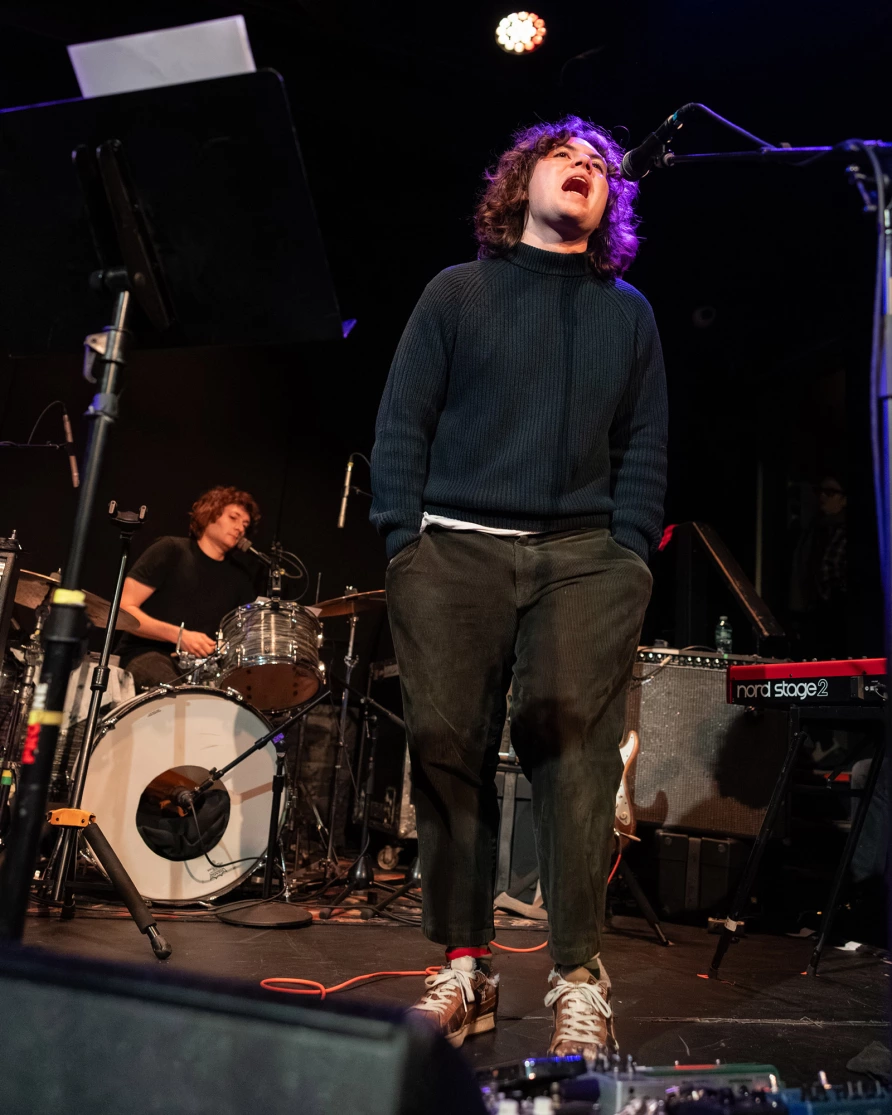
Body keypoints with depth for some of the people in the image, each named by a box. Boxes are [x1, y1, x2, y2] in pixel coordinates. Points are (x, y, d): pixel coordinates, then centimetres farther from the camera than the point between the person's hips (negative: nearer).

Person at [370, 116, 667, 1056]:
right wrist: (404, 545, -4)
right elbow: (401, 425, 6)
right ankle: (464, 969, 12)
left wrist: (630, 555, 0)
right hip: (457, 548, 0)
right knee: (447, 746, -3)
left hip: (583, 553, 1)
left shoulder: (628, 312, 19)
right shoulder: (456, 291, 13)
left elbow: (643, 450, 13)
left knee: (571, 740, -11)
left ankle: (578, 977, 4)